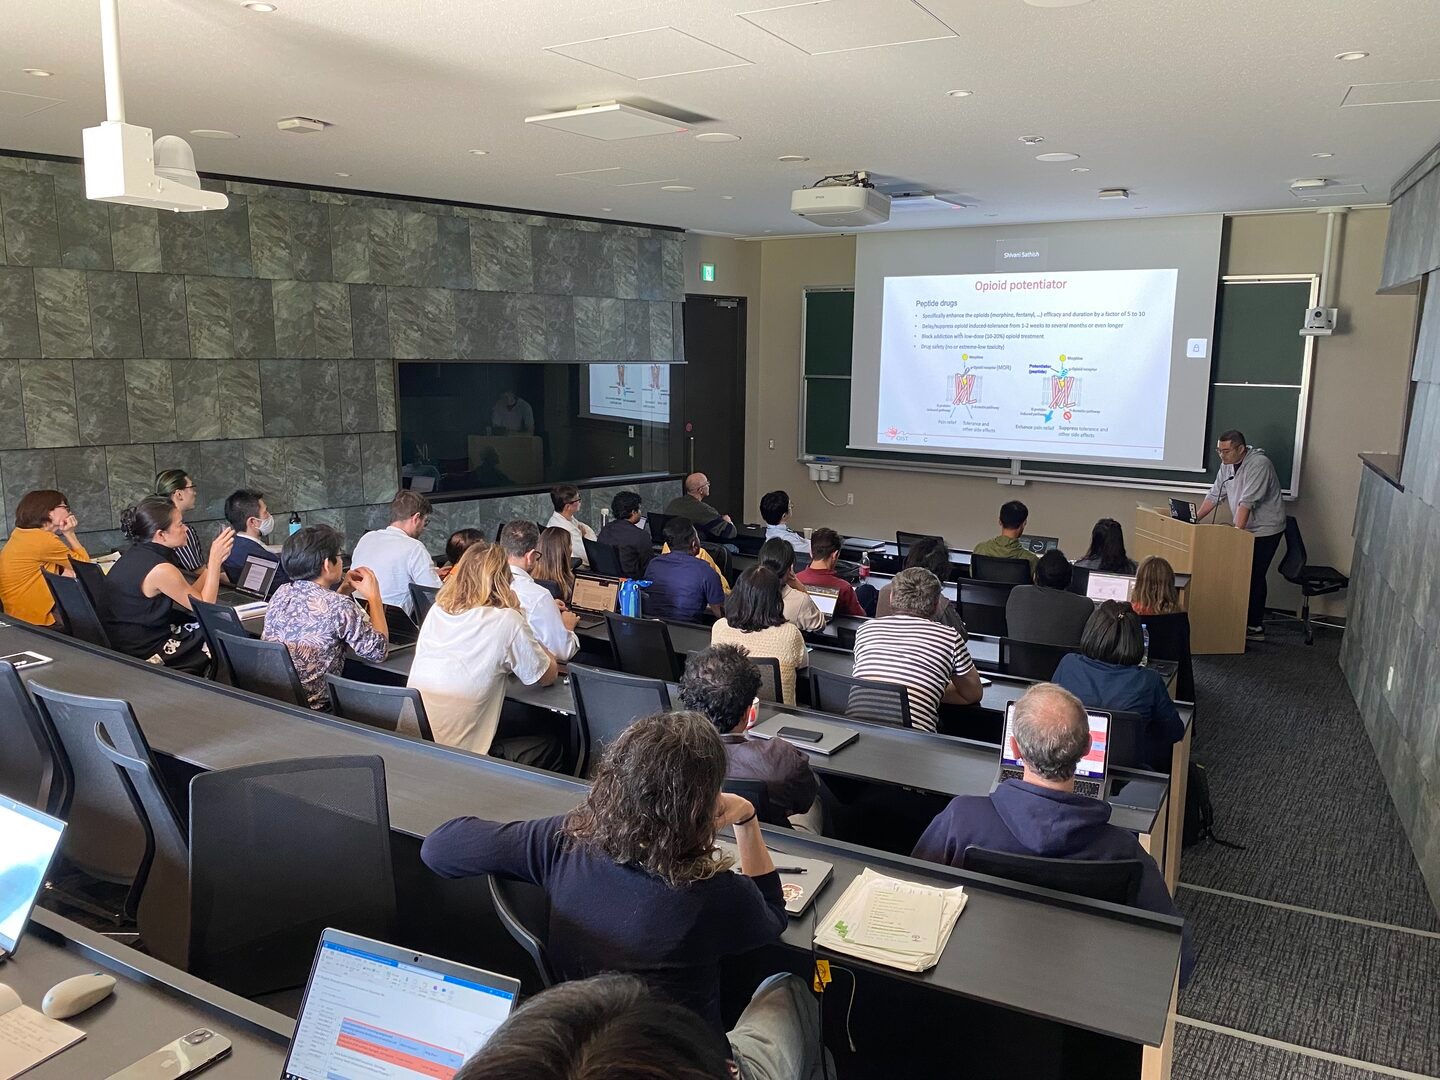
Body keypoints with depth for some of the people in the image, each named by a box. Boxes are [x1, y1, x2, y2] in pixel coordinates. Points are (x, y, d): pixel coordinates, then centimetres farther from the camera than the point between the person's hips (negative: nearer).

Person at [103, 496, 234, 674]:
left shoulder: (138, 554, 2)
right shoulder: (160, 570, -25)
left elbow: (191, 594, 5)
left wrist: (213, 559, -1)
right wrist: (215, 560, -15)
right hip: (144, 653, -8)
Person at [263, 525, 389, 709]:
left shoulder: (281, 593, 2)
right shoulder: (339, 606, -20)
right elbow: (378, 650, -9)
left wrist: (344, 590, 17)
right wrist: (374, 597, -1)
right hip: (313, 707, -7)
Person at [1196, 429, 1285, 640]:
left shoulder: (1259, 464, -22)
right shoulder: (1227, 464, 4)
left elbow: (1247, 502, -28)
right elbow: (1215, 494, 8)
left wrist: (1236, 531, -32)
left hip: (1265, 530, -7)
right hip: (1245, 529, 8)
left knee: (1255, 576, -5)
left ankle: (1255, 627, 1)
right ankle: (1240, 620, 12)